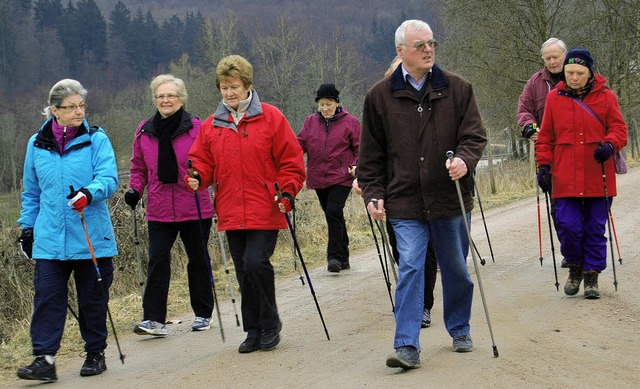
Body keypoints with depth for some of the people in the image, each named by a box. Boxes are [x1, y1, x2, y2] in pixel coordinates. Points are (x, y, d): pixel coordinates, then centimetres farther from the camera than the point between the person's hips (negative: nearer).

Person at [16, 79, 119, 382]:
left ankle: (95, 354, 23)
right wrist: (27, 226, 17)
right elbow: (31, 192, 19)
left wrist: (89, 193, -32)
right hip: (49, 240, 2)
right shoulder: (37, 144, 9)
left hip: (91, 239, -2)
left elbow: (109, 178, -13)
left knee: (93, 299, 9)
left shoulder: (97, 140, -1)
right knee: (47, 298, -7)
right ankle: (44, 359, -7)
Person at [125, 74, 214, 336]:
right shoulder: (144, 131, 6)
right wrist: (135, 189, 1)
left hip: (194, 209, -2)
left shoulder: (196, 128, -4)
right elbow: (139, 168, 16)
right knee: (157, 261, -8)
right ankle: (154, 319, -8)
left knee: (198, 260, 11)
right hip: (159, 210, 2)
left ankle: (203, 314, 25)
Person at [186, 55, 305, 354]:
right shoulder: (211, 125, 10)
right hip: (231, 214, 4)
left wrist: (287, 192, -10)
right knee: (243, 272, 9)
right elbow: (203, 160, 14)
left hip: (265, 211, -4)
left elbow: (291, 160, 1)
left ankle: (270, 323, 3)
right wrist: (197, 176, -8)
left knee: (256, 262, -16)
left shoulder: (270, 118, -1)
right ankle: (253, 330, 20)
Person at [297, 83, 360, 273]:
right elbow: (300, 144, 6)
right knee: (333, 216, 11)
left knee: (334, 213, -18)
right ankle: (343, 257, 20)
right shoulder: (311, 121, 9)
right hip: (318, 179, 4)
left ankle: (335, 256, -14)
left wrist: (355, 166, -14)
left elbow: (359, 149, 2)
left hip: (341, 178, -4)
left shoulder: (350, 122, 0)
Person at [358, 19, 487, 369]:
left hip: (450, 198, 2)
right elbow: (371, 154, 7)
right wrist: (373, 194, 0)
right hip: (405, 202, -1)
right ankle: (407, 347, -11)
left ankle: (460, 331, 33)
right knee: (410, 269, -10)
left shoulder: (457, 89, 3)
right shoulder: (380, 96, 2)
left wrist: (464, 159, -19)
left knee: (456, 270, 13)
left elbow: (474, 134, 1)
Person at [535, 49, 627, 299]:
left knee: (595, 229, 3)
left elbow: (619, 129, 3)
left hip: (598, 178, 0)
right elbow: (546, 137, 13)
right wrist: (543, 165, 5)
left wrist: (610, 145, -18)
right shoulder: (554, 98, 8)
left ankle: (591, 275, 15)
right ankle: (575, 268, 17)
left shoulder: (606, 97, 5)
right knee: (569, 227, -7)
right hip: (566, 180, 0)